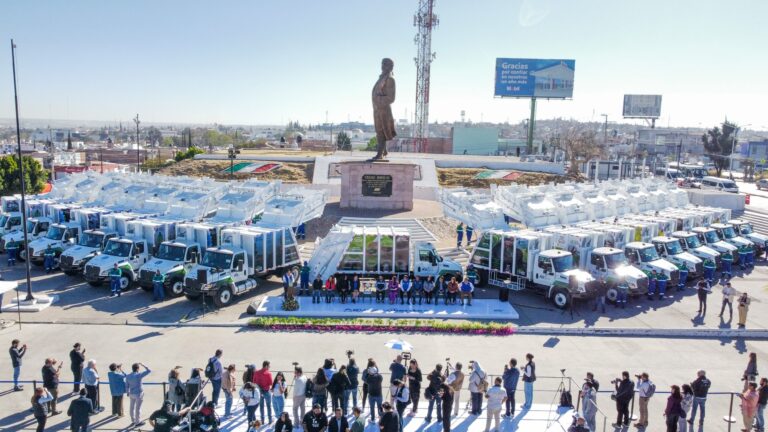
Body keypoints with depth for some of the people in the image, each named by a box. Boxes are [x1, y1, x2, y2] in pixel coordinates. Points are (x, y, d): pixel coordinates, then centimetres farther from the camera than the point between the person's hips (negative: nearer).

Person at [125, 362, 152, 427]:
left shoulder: (128, 376, -3)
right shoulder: (139, 375, -21)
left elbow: (127, 385, 7)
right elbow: (149, 371, -18)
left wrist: (128, 392, 21)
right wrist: (143, 365, -8)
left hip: (131, 394, 6)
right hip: (139, 394, -6)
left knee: (131, 407, 15)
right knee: (138, 408, 3)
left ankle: (133, 421, 29)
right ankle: (137, 422, 11)